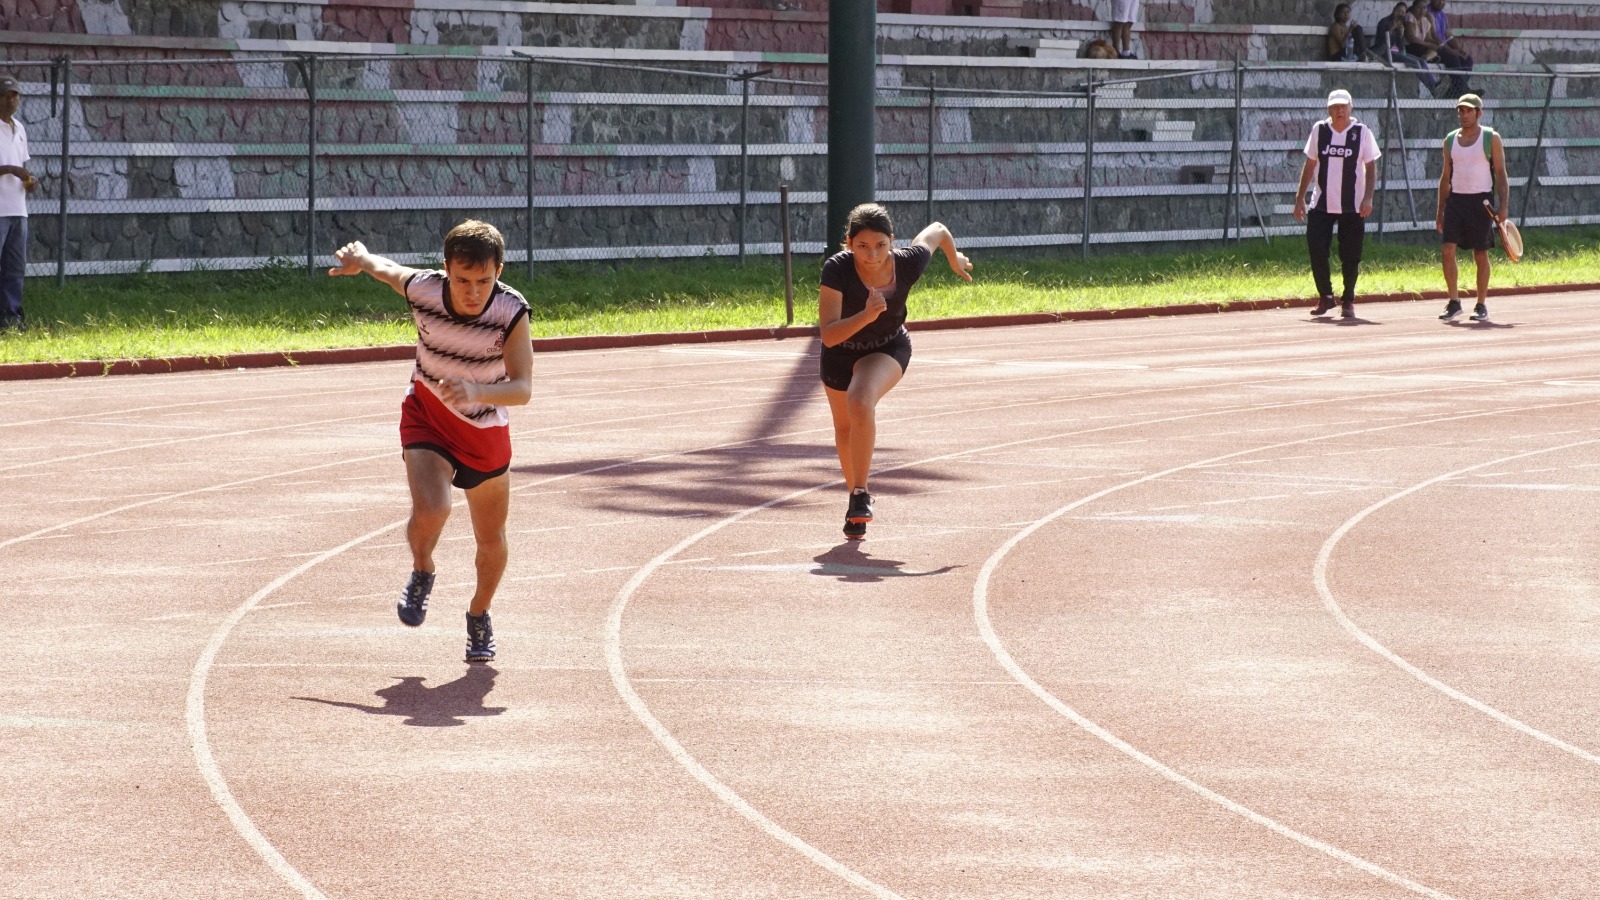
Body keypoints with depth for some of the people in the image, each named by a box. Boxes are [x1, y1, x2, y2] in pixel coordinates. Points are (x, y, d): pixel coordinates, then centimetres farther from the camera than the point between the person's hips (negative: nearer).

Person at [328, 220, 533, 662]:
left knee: (491, 540, 14)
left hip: (486, 431, 1)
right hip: (427, 418, -1)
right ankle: (421, 573, 9)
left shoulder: (512, 311, -28)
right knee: (430, 511, -26)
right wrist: (361, 258, -9)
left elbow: (522, 389, -38)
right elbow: (385, 269, 3)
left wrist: (475, 391, -52)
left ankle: (479, 615, 45)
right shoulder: (421, 289, -24)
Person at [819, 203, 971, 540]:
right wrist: (867, 316, -56)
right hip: (841, 353, 1)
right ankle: (854, 493, 48)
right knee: (845, 428, 20)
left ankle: (860, 495, -21)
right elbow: (829, 336, -40)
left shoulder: (908, 264, -31)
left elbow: (937, 231, -7)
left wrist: (956, 260, 14)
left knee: (861, 402, -31)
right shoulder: (836, 270, -35)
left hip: (888, 350, -1)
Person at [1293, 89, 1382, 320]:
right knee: (1316, 250, -8)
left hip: (1352, 206, -2)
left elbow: (1370, 167, 0)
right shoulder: (1319, 130, 4)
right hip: (1321, 204, 2)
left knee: (1350, 257, 2)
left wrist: (1368, 198, -12)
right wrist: (1300, 197, 8)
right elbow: (1310, 165, 11)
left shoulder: (1362, 133, -2)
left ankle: (1348, 301, 17)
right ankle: (1325, 297, 9)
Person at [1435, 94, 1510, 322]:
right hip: (1455, 199, 3)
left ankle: (1481, 306, 11)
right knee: (1447, 250, -9)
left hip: (1480, 201, -3)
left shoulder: (1491, 139, -1)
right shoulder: (1450, 140, 10)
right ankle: (1454, 302, -1)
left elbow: (1501, 174, -2)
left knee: (1481, 254, 2)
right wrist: (1440, 210, 13)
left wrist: (1503, 205, -12)